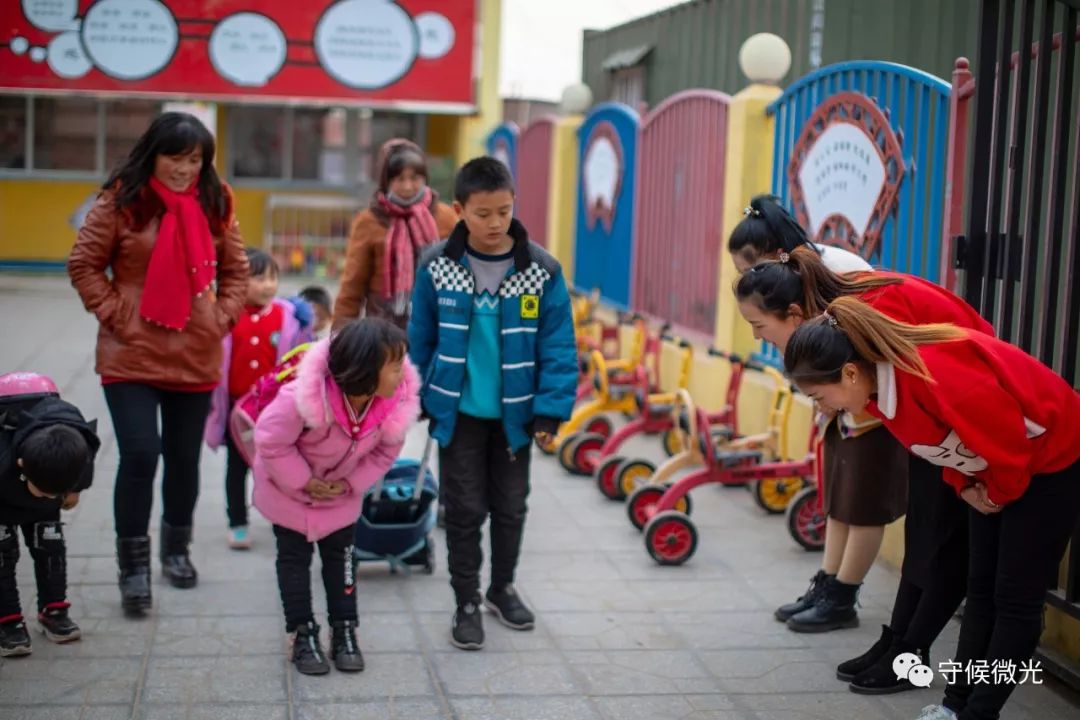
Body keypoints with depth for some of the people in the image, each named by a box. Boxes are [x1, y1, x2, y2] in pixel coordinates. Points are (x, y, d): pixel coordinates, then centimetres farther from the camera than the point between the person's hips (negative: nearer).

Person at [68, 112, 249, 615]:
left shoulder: (215, 205, 4)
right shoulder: (122, 201, -5)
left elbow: (236, 270, 14)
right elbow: (83, 265, -1)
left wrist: (223, 317, 1)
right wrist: (115, 314, -9)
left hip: (196, 358, 3)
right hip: (132, 356, -3)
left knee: (184, 457, 12)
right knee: (139, 455, -10)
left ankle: (177, 548, 34)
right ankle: (134, 564, 7)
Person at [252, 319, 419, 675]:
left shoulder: (398, 399, -26)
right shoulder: (302, 397, -40)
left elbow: (386, 450, -9)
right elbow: (271, 441, -26)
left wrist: (351, 483, -16)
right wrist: (305, 482, -22)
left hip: (343, 492, 3)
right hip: (289, 487, -3)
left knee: (341, 555, 10)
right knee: (294, 556, 6)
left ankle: (344, 631, 22)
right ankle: (302, 634, 17)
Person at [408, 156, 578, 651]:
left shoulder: (541, 270, -10)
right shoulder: (437, 266, -8)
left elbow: (557, 345, -8)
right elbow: (421, 338, 1)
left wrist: (551, 409, -12)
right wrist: (418, 400, 3)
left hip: (514, 414, 1)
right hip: (458, 412, -1)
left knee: (510, 507, 16)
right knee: (465, 509, 7)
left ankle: (502, 587, 37)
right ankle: (466, 602, 21)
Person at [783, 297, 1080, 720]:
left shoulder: (932, 373, -38)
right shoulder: (879, 381, -8)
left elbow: (1010, 438, -28)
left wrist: (1001, 493, -10)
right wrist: (964, 487, -4)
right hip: (996, 468, 9)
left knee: (1016, 597, -3)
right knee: (981, 588, 10)